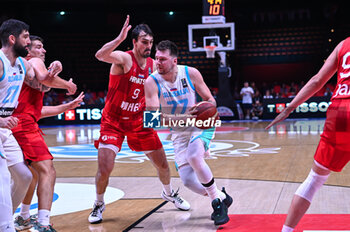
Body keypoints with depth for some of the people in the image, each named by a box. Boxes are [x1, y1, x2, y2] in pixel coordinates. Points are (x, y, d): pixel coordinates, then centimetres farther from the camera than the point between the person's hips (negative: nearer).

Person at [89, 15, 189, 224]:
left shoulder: (153, 65, -1)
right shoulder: (123, 58, -19)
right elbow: (100, 56, -42)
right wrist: (120, 38, -53)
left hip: (139, 121, 5)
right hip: (113, 121, -5)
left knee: (162, 163, 11)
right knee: (105, 169, -14)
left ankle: (169, 193, 41)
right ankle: (99, 205, 14)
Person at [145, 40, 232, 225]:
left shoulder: (191, 73, -12)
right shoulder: (151, 82, -14)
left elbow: (210, 100, -1)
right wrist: (182, 117, -34)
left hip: (200, 125, -2)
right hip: (179, 133, 3)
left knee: (194, 157, -32)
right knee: (188, 181, -6)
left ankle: (218, 201, -11)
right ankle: (221, 197, 22)